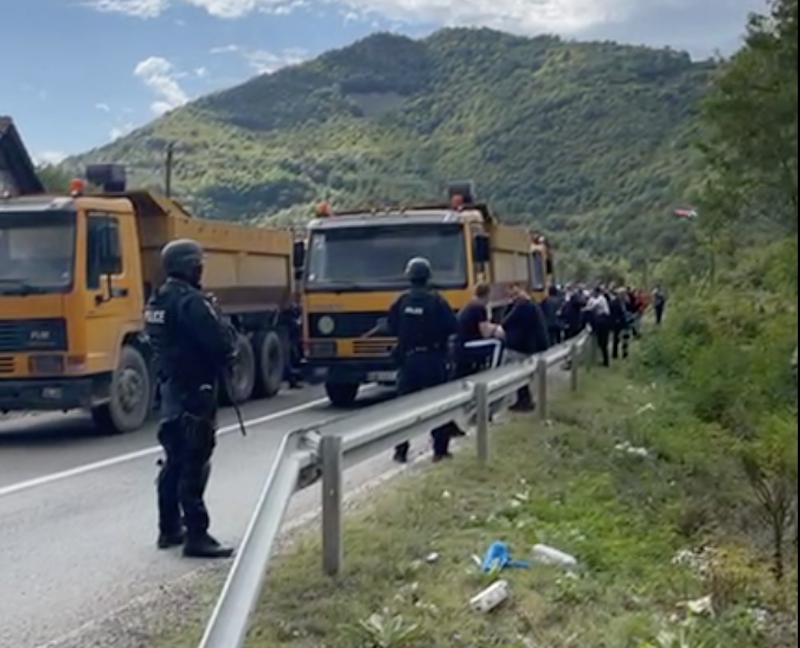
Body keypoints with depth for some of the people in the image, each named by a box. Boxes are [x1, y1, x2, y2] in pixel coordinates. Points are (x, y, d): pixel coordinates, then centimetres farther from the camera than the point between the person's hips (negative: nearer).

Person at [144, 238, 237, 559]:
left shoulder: (157, 302, 11)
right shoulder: (192, 301, -19)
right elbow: (221, 344, -23)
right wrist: (228, 332, 0)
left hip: (170, 387, 10)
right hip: (195, 389, -10)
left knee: (175, 461, 17)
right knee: (195, 464, -7)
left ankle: (170, 528, 25)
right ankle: (196, 536, -5)